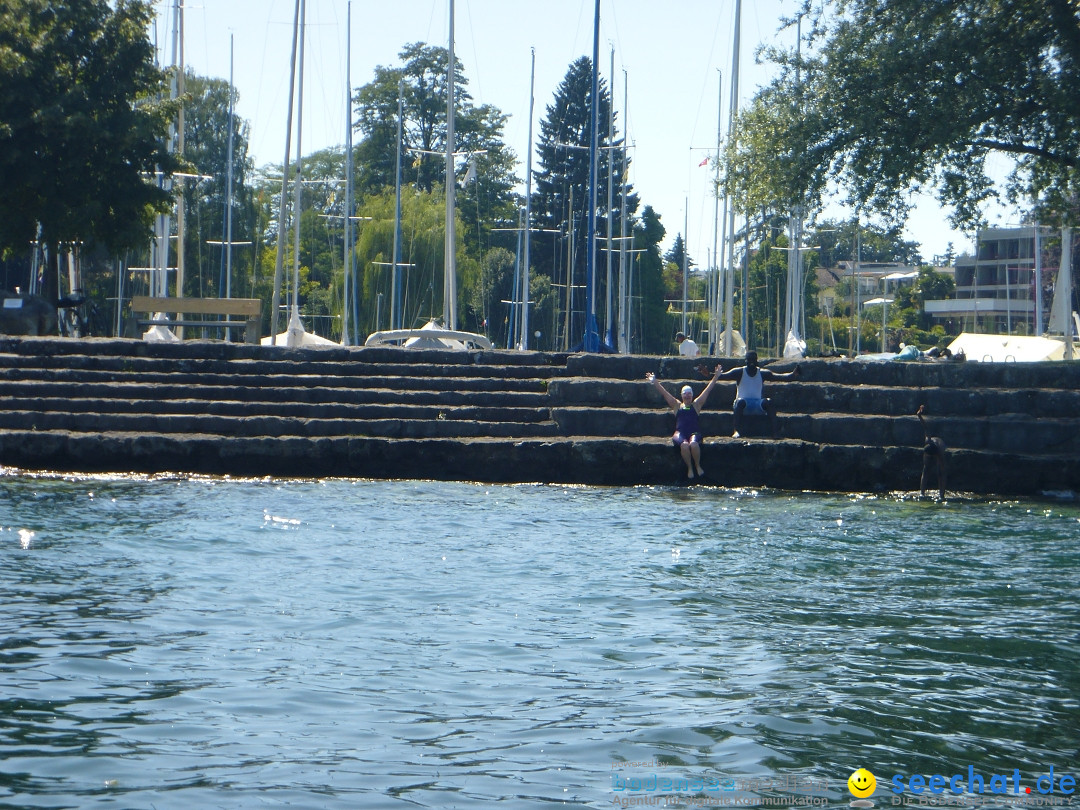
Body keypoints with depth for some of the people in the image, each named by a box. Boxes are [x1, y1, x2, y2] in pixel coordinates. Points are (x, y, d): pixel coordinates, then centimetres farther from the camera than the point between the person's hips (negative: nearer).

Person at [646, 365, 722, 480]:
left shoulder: (696, 405, 20)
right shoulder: (677, 405, 21)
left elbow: (708, 390, 17)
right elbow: (664, 393, 17)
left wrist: (716, 377, 13)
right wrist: (655, 382, 10)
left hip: (694, 432, 0)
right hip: (680, 433, 0)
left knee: (693, 444, -35)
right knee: (684, 444, -34)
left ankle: (698, 466, -11)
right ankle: (689, 468, -16)